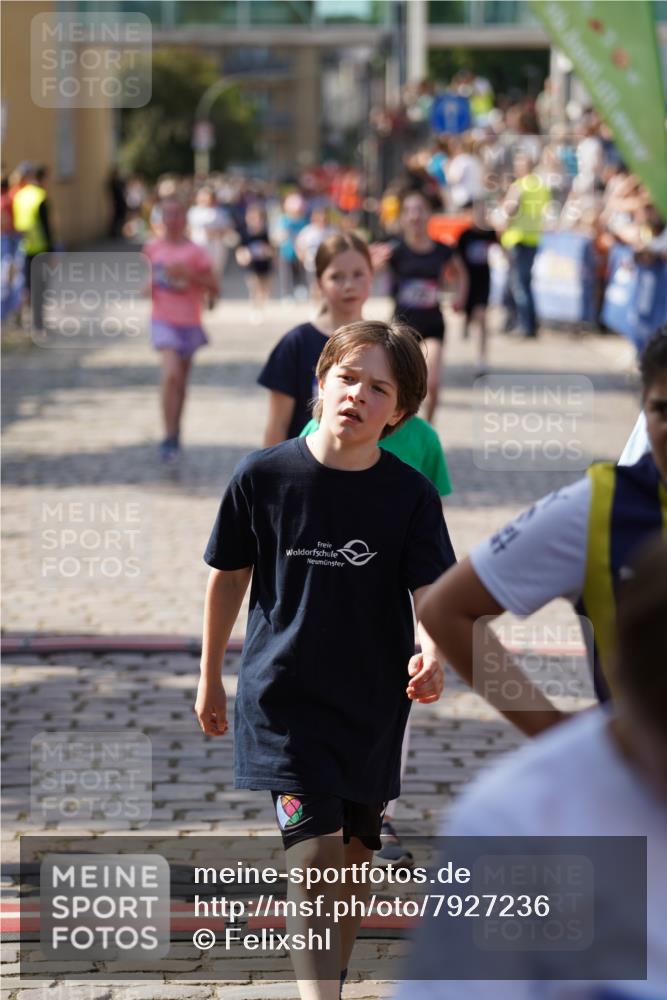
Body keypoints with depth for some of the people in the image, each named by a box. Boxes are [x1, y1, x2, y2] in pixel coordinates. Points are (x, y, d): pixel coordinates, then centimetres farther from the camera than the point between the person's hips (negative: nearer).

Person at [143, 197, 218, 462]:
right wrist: (147, 286, -2)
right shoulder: (152, 248, 2)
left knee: (180, 379, 13)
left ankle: (175, 434, 32)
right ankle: (170, 437, -15)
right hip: (163, 319, 0)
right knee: (170, 375, -19)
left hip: (189, 322, 0)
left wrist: (188, 275, -20)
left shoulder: (195, 252, -6)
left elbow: (213, 289, -7)